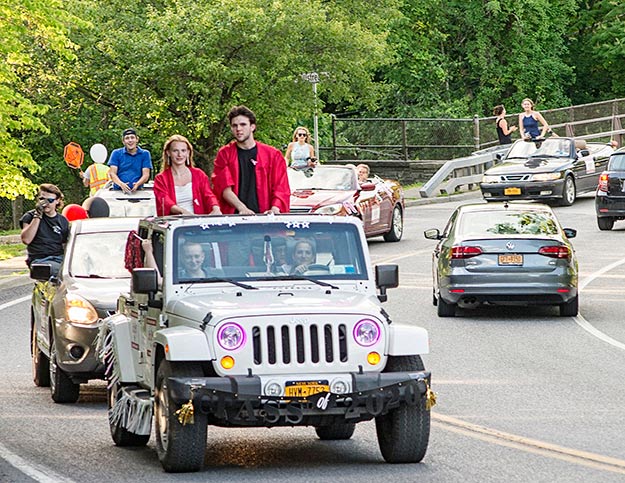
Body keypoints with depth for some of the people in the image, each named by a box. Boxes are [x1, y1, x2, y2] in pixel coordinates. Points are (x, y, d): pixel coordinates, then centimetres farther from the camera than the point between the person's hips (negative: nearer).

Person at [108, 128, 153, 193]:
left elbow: (146, 175, 6)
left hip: (137, 190, 0)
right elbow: (112, 173, 4)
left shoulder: (145, 154, 13)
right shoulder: (116, 153, 13)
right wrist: (121, 184, -17)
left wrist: (137, 184, -16)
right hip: (118, 190, 0)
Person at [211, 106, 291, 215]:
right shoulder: (224, 154, 12)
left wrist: (275, 208, -11)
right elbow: (224, 186, 1)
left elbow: (280, 187, 9)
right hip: (233, 217, 0)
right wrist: (242, 208, -15)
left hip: (263, 215, 0)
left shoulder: (272, 155, 12)